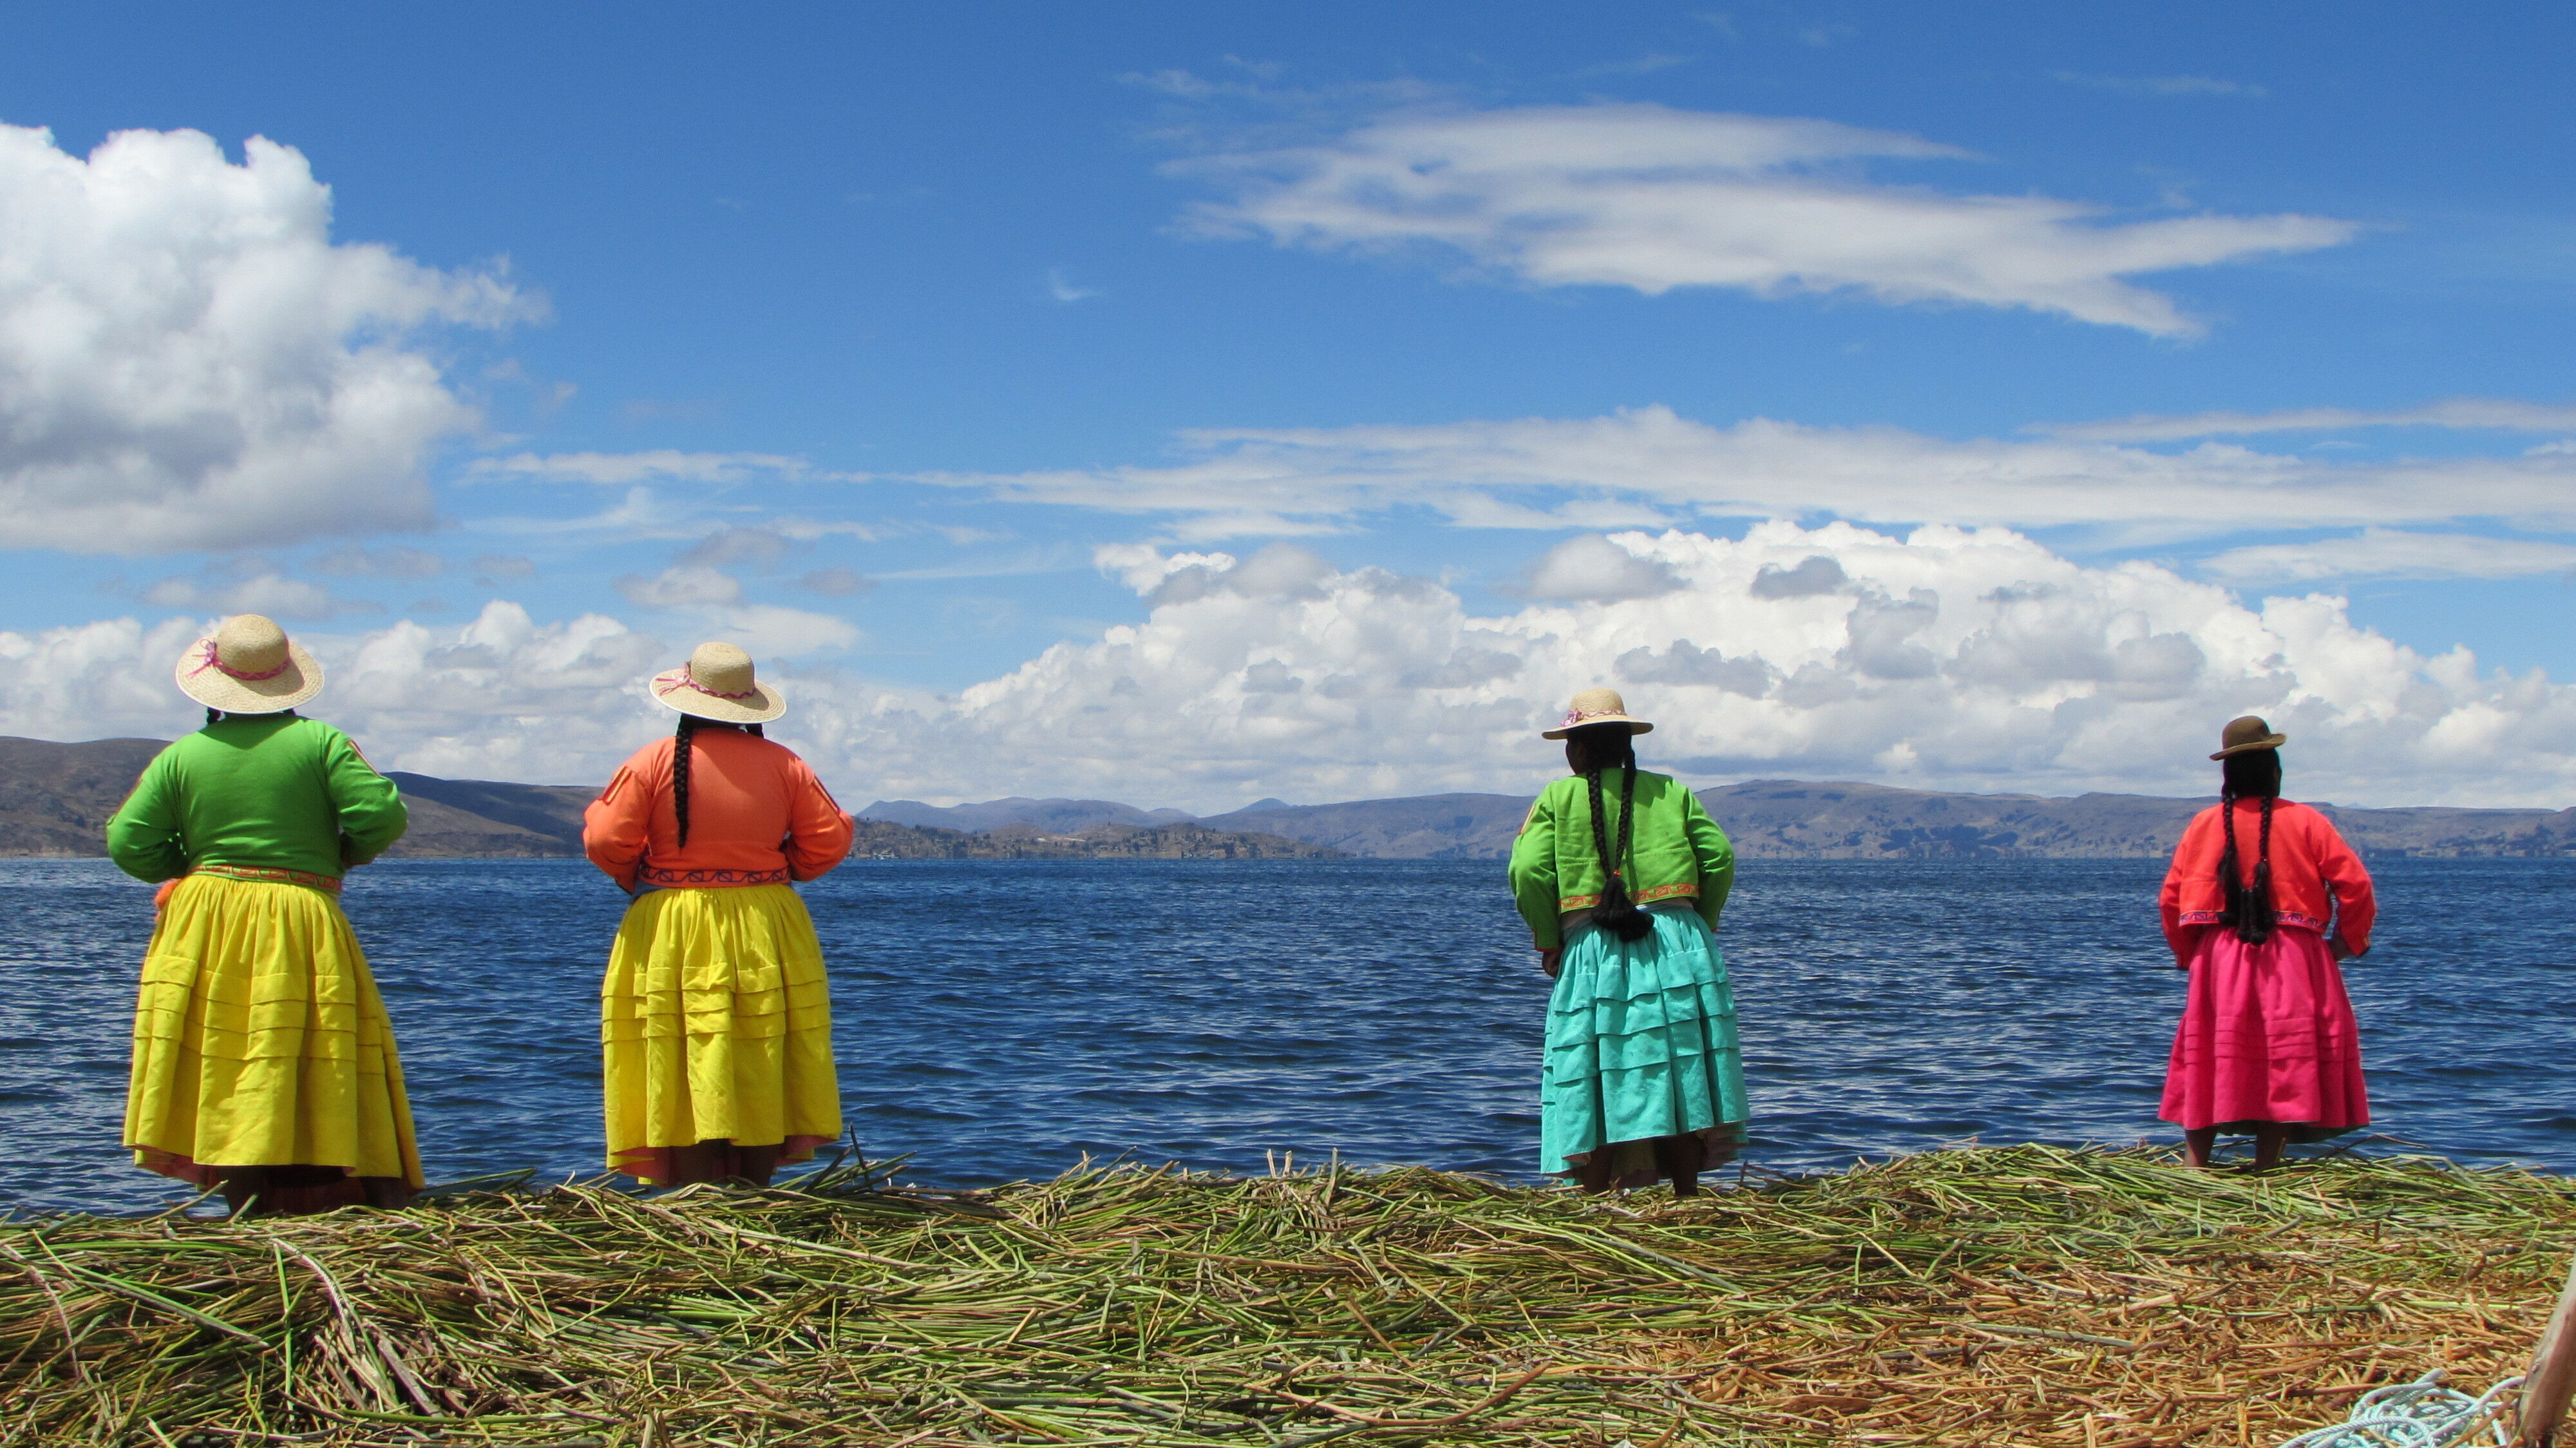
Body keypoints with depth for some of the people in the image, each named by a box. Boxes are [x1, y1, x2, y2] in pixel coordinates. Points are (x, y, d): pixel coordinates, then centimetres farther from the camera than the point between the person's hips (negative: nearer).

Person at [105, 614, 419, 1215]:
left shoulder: (183, 756, 4)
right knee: (323, 1073, 1)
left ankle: (258, 1208, 1)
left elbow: (127, 844, 2)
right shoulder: (321, 742, -1)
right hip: (304, 928, -2)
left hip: (204, 929, 2)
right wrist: (342, 856, 10)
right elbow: (383, 816, -9)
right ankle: (365, 1207, -2)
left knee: (231, 1082, 4)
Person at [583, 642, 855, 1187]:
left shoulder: (652, 762, -7)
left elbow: (606, 842, -8)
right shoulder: (783, 764, 0)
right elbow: (830, 840, 1)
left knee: (691, 1077, 0)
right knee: (761, 1075, 10)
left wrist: (637, 881, 12)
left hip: (673, 936, -2)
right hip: (767, 933, 2)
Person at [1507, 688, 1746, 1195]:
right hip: (1678, 945, 2)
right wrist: (1698, 926, 13)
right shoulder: (1671, 792, 13)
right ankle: (1686, 1203, 9)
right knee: (1682, 1080, 7)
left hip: (1594, 955, -2)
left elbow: (1529, 873, -6)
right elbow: (1720, 858, 3)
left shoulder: (1557, 799, 6)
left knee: (1597, 1087, 2)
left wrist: (1550, 945, 6)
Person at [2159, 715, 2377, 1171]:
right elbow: (2355, 885, -5)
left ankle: (2194, 1172, 0)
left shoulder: (2205, 824, 5)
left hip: (2220, 963, 2)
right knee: (2283, 1064, 3)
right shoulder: (2305, 822, -1)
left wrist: (2188, 955, 19)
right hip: (2292, 962, -2)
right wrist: (2351, 941, 10)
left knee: (2206, 1068, 6)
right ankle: (2265, 1173, 1)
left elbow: (2171, 899, 5)